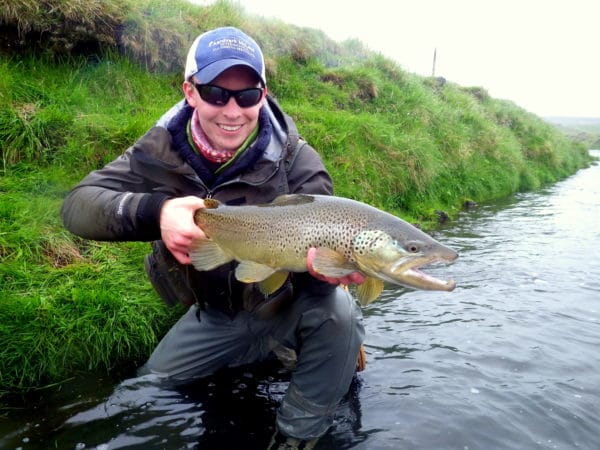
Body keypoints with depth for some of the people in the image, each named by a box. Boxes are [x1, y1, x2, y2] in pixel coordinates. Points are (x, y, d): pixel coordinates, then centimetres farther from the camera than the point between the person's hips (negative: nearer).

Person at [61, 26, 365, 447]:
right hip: (214, 315, 3)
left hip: (288, 306, -3)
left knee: (336, 310, -33)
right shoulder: (163, 149, -14)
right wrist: (155, 211, -44)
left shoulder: (295, 159, -21)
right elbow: (77, 204, -23)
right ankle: (267, 350, 26)